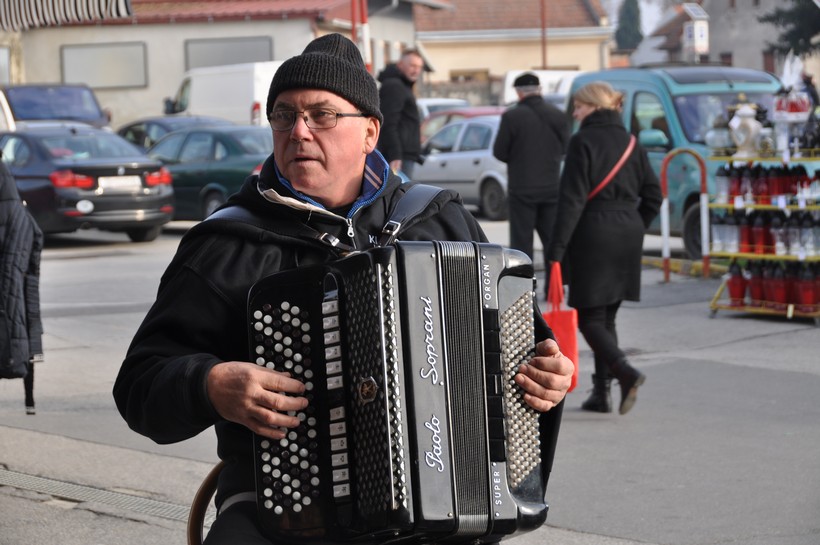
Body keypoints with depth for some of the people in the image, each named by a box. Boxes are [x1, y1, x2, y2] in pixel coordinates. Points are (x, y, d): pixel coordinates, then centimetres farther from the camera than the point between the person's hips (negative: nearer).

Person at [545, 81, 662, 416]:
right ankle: (601, 392, 13)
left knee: (590, 318, -1)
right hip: (628, 234, 7)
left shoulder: (583, 142, -9)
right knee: (606, 316, 14)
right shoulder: (630, 143, 10)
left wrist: (557, 247, -15)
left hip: (593, 236, -7)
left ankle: (626, 373, -22)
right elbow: (653, 196, 11)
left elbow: (572, 199, -15)